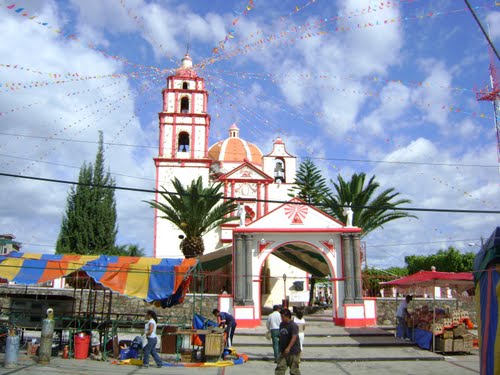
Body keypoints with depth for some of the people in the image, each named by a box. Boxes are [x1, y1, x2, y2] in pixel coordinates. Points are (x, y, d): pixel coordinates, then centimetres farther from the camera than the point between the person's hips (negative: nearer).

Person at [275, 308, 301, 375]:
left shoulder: (293, 325, -16)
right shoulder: (281, 324, 9)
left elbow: (294, 337, -27)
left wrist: (288, 348, -36)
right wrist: (280, 348, 22)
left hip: (293, 352, -7)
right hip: (283, 352, 7)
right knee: (279, 369, 0)